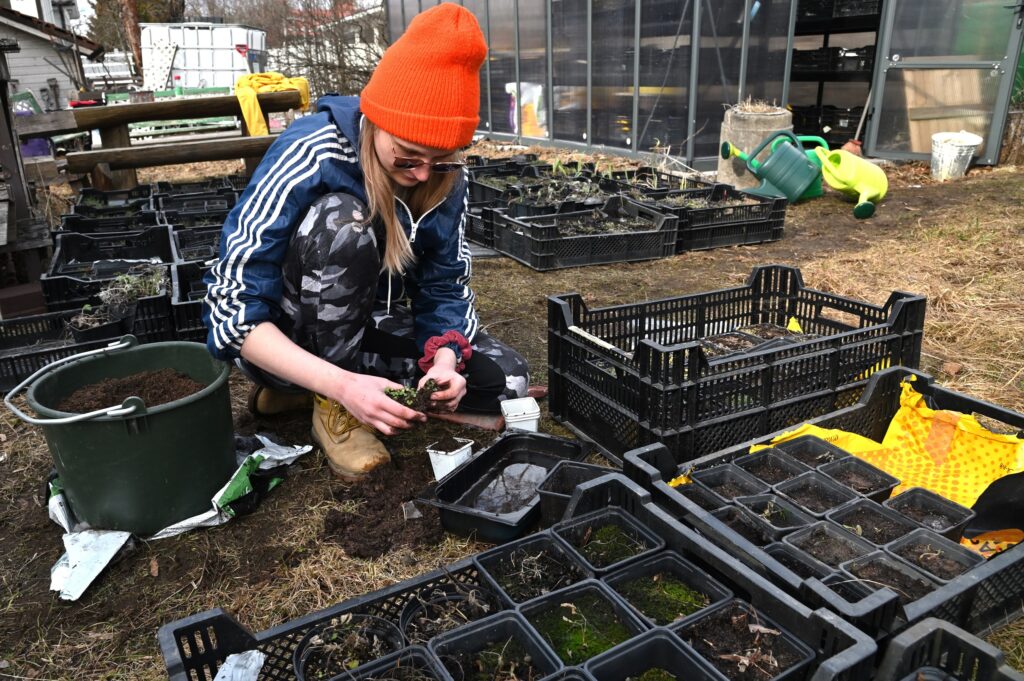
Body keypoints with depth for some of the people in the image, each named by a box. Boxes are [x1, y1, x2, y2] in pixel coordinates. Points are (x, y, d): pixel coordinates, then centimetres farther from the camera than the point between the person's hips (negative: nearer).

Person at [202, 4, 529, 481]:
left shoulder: (444, 175, -12)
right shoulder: (310, 157, -28)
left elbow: (446, 286, -6)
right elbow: (232, 309, -29)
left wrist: (446, 357, -28)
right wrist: (341, 384, -41)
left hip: (362, 327, 6)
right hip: (277, 340, -6)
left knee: (506, 379, -6)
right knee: (341, 218, -33)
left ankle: (302, 387, 2)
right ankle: (330, 405, -14)